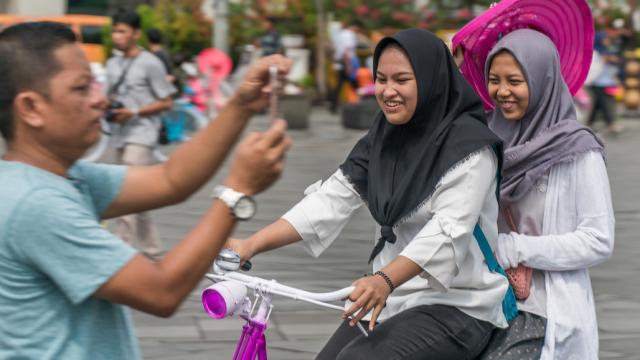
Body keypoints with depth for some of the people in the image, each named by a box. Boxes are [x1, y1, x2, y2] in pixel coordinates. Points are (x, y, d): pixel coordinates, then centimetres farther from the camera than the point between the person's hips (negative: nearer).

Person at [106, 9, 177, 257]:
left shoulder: (150, 64, -7)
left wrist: (133, 113, -16)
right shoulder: (113, 64, 13)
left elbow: (166, 102, -6)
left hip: (141, 135, -7)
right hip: (121, 135, 8)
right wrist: (107, 109, -1)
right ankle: (151, 249, 22)